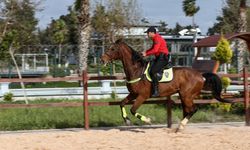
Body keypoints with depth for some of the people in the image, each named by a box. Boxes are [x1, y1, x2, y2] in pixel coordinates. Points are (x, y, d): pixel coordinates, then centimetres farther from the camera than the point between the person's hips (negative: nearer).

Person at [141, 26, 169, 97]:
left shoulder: (157, 39, -15)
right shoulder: (155, 39, 18)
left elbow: (155, 50, -23)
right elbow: (153, 48, 27)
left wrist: (146, 54, -14)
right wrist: (145, 52, 12)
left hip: (162, 58, -11)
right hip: (159, 58, 11)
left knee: (153, 72, -23)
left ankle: (156, 91, -26)